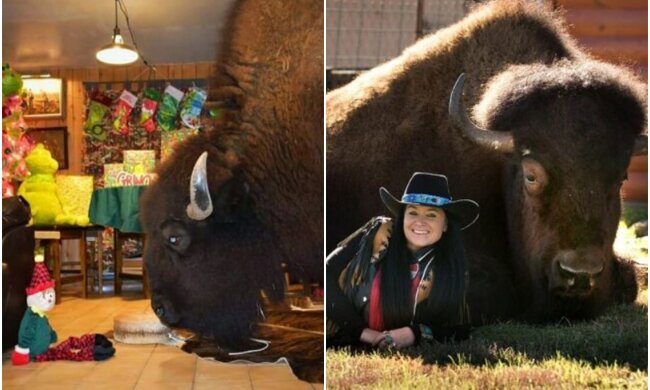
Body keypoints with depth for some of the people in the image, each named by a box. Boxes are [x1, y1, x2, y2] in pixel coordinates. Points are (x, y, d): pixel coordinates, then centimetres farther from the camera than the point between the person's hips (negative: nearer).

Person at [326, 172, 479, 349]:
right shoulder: (378, 234, -9)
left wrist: (415, 333, -15)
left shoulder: (452, 267, -4)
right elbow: (328, 275, -7)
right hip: (345, 348, -1)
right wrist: (361, 330, -13)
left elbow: (460, 329, 2)